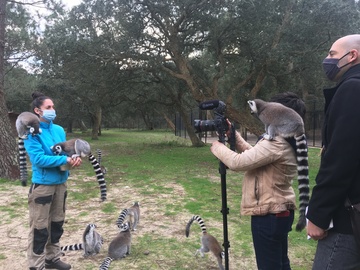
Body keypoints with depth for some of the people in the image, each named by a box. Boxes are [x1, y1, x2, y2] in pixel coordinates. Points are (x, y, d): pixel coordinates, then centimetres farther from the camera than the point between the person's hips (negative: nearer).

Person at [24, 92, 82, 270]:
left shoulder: (59, 130, 7)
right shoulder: (32, 132, -13)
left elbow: (67, 150, 10)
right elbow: (38, 159, -21)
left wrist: (74, 158, -13)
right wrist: (65, 160, -23)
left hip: (60, 182, 7)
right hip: (42, 184, -7)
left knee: (57, 223, 17)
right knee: (40, 227, 0)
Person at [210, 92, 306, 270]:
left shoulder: (275, 144, -24)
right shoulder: (285, 143, 7)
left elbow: (238, 162, -24)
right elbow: (252, 154, 17)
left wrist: (217, 147, -6)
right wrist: (233, 135, 12)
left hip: (268, 215, -10)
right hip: (281, 212, 10)